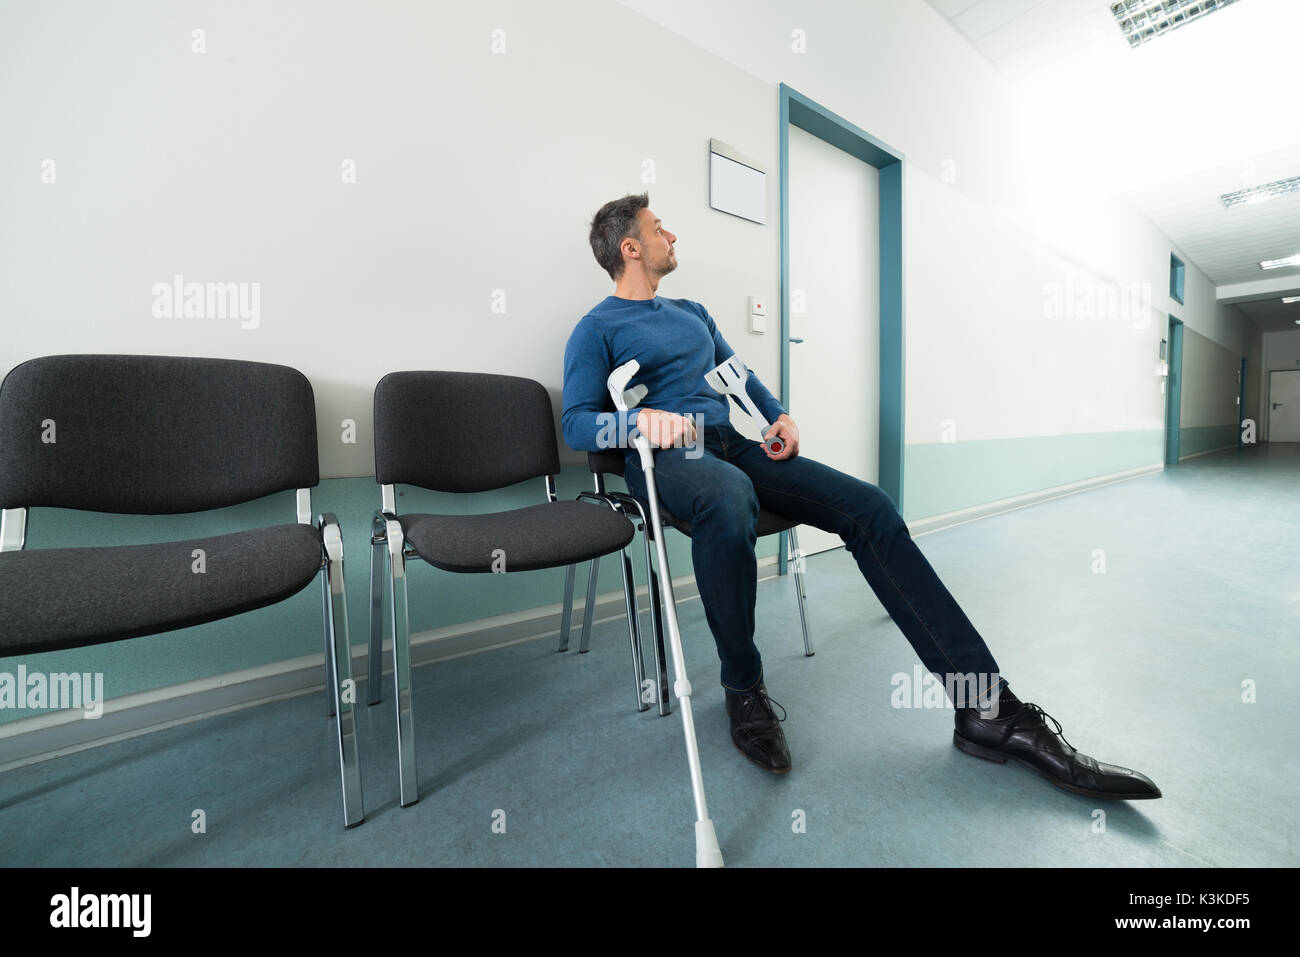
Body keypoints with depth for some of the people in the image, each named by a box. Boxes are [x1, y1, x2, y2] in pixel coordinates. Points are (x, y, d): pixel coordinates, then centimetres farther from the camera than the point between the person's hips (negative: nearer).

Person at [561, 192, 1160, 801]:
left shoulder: (691, 313, 29)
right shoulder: (596, 330, 8)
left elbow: (738, 373, 30)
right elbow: (576, 421, -3)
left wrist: (779, 415, 10)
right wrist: (641, 418, -24)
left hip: (731, 444, 6)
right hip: (665, 456, -5)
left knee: (868, 506, -15)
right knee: (732, 505, -42)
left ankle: (987, 710, -11)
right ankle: (744, 688, -17)